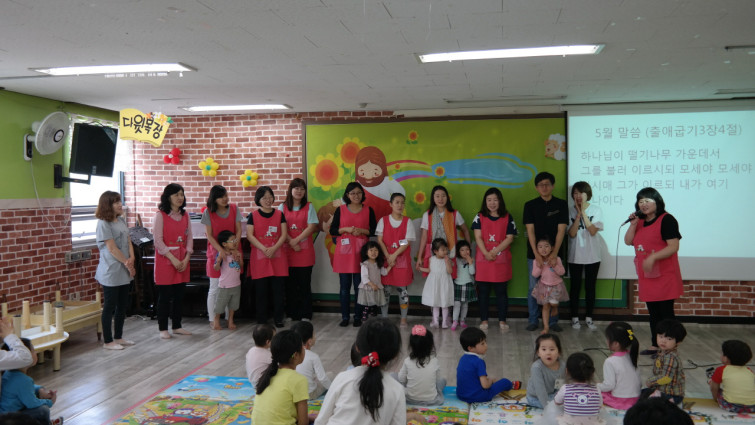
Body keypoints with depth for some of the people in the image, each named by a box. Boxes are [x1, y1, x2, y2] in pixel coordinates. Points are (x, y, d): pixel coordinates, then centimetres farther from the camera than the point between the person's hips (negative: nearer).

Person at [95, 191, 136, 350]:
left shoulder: (121, 220, 11)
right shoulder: (103, 224, -12)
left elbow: (128, 242, 10)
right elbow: (112, 248, -16)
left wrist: (131, 259, -7)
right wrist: (127, 264, -12)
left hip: (123, 271, 8)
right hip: (110, 272, -8)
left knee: (122, 305, 14)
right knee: (110, 307, 0)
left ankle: (118, 337, 25)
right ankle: (108, 341, 10)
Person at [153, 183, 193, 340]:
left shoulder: (185, 215, 9)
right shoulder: (160, 215, -7)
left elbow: (189, 237, 7)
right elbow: (158, 240, -12)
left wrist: (186, 258, -5)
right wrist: (173, 259, -16)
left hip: (182, 261, 5)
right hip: (165, 260, -5)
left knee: (179, 294, 10)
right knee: (165, 295, 1)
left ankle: (177, 326, 22)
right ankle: (163, 328, 11)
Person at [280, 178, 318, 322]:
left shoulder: (309, 207, 6)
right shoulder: (282, 207, 8)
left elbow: (311, 227, -4)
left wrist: (295, 240, -11)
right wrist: (291, 243, -11)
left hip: (305, 250, -1)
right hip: (287, 250, 1)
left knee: (305, 283, 0)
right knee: (290, 283, 4)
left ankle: (305, 315, 6)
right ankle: (292, 313, 13)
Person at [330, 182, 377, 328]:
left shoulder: (368, 210, 5)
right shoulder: (340, 210, 5)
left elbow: (374, 231, 5)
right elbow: (332, 230, 4)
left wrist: (361, 231, -11)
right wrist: (346, 229, -11)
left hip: (360, 254, 0)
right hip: (343, 253, 0)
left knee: (359, 287, 2)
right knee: (344, 287, 4)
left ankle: (358, 317, 13)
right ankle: (344, 317, 14)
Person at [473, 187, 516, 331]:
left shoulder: (507, 217, 5)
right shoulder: (479, 217, 6)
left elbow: (510, 238, -2)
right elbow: (478, 237, -2)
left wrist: (495, 251, -13)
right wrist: (486, 253, -15)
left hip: (502, 260, 0)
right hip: (483, 260, 0)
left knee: (501, 291, 5)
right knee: (483, 291, 5)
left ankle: (502, 320, 13)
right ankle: (484, 320, 14)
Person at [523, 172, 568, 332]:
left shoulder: (561, 205, 2)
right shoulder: (530, 205, 2)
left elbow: (561, 231, -5)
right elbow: (530, 231, -4)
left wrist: (554, 254, -15)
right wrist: (537, 254, -15)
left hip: (554, 254, 0)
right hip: (535, 254, 0)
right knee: (533, 288, 4)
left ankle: (553, 321, 15)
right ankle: (532, 321, 15)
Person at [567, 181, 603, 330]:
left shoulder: (596, 210, -2)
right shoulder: (571, 212, -1)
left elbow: (593, 231, -15)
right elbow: (572, 233, -12)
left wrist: (583, 212, -16)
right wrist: (578, 213, -16)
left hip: (592, 256, 0)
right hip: (575, 256, 0)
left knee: (590, 287, 8)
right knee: (575, 286, 7)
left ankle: (588, 318, 18)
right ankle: (575, 318, 17)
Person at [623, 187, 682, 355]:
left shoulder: (666, 220, -10)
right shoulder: (640, 221, 13)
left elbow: (674, 247, -18)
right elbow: (628, 241, 8)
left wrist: (653, 257, -27)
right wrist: (632, 224, -5)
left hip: (664, 275, -8)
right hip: (646, 275, 8)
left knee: (666, 312, -4)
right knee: (653, 312, 14)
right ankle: (655, 345, 23)